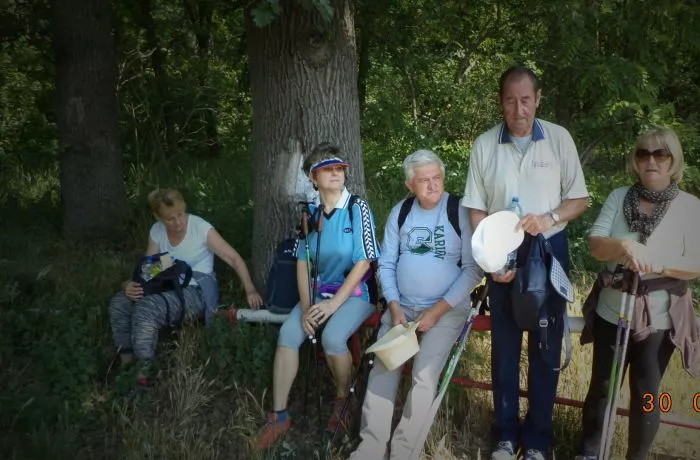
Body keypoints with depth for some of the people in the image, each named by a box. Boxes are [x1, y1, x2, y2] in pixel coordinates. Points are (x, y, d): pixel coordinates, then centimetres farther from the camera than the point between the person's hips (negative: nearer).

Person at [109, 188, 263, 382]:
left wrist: (250, 290, -25)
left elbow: (234, 258, -12)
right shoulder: (156, 231, 3)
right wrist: (130, 285, -18)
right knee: (119, 303, -19)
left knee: (145, 310, -32)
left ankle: (143, 373, -21)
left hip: (195, 292, -6)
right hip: (168, 289, 6)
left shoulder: (200, 228, -12)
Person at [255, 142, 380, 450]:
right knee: (288, 334, -19)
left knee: (332, 337, -30)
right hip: (320, 288, 5)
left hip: (356, 291, -4)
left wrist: (334, 303, -18)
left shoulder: (357, 208, -10)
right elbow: (302, 262, 4)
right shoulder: (310, 212, 5)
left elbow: (364, 262, -14)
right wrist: (306, 306, -9)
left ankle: (342, 398, 0)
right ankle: (279, 415, -10)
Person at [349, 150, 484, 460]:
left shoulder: (461, 212, -6)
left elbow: (473, 268, -9)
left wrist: (438, 310, -13)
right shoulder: (400, 212, 7)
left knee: (424, 377, -22)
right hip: (401, 307, 4)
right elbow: (386, 264, 8)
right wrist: (394, 306, -7)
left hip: (447, 309, -4)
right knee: (381, 372, -13)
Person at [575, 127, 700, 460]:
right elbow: (595, 244, -7)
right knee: (601, 386, 12)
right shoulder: (618, 197, 3)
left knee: (645, 394, 5)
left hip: (659, 318, -2)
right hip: (611, 311, 3)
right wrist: (624, 246, -27)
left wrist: (658, 265, -27)